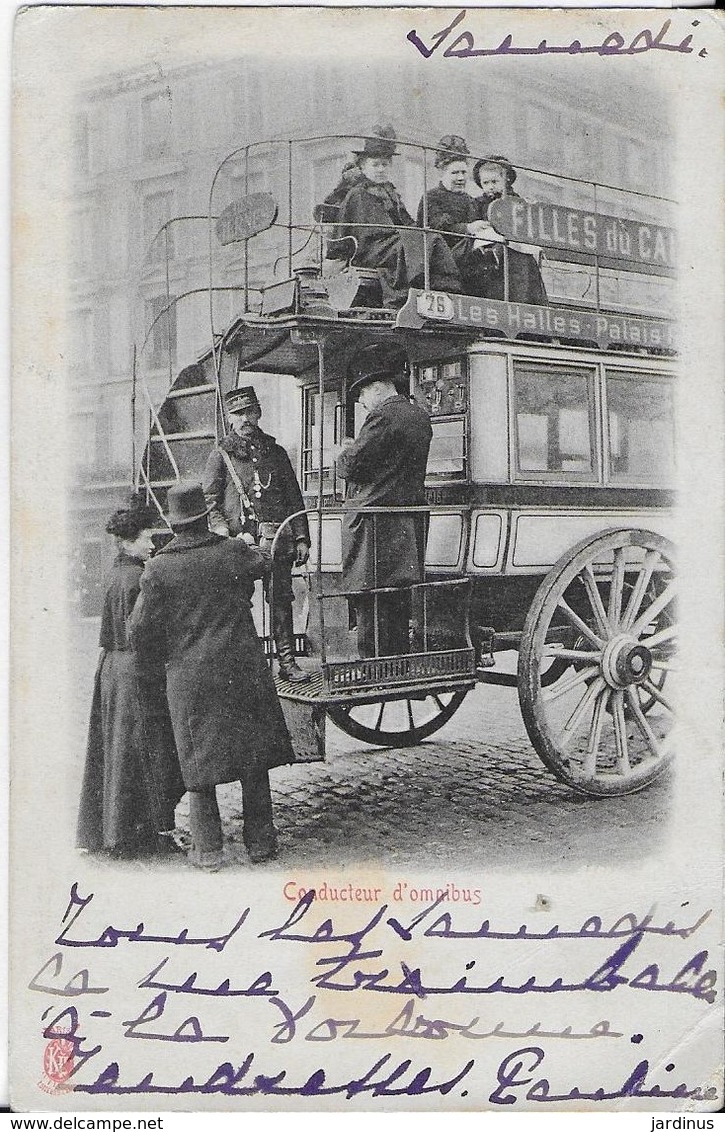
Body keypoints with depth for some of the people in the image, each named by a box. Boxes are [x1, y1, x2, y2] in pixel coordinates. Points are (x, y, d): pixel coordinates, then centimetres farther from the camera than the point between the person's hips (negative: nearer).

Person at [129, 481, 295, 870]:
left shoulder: (158, 568, -6)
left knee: (199, 763, 9)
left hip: (187, 676, 0)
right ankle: (260, 841, 19)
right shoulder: (234, 551, -4)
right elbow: (264, 562, 19)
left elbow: (141, 629, -3)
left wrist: (148, 669, 14)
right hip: (243, 669, 1)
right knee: (254, 756, 12)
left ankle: (207, 849, 13)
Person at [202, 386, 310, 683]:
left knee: (281, 599, 2)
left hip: (277, 541, 3)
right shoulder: (220, 455, 7)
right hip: (239, 542, -2)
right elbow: (209, 503, 2)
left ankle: (287, 661, 7)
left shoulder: (276, 453, 16)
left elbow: (294, 500, 16)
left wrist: (301, 538, 8)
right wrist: (225, 536, -12)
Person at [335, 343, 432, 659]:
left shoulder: (383, 417, -13)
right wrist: (356, 449, 16)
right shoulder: (420, 417, 14)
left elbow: (350, 465, -15)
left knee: (370, 606, -5)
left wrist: (344, 452, 7)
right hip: (410, 523, 9)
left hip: (375, 524, -9)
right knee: (399, 603, 15)